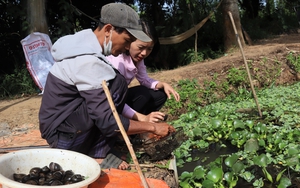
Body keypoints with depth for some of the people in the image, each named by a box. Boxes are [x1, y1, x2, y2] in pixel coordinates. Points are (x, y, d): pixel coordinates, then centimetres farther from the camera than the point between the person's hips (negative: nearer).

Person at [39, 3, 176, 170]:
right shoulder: (88, 61, -25)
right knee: (117, 84, -19)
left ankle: (94, 151, 5)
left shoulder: (85, 45, 5)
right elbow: (108, 123, -25)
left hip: (61, 127, 10)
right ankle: (98, 155, -8)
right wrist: (152, 127, -15)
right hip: (62, 135, -9)